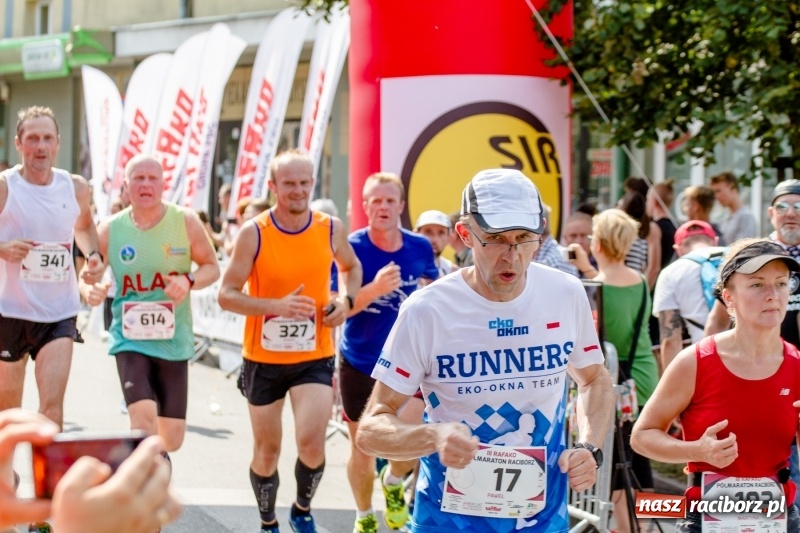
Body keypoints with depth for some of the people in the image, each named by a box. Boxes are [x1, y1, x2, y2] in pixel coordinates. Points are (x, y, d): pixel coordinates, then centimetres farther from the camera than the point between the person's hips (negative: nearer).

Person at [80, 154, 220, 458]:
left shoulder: (186, 222, -4)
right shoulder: (110, 230, -3)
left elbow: (212, 267, 4)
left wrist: (189, 280, -18)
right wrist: (89, 290, -17)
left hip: (174, 341, 1)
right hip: (130, 339, -1)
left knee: (172, 438, 8)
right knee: (144, 417, -24)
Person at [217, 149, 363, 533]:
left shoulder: (331, 229, -3)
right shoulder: (253, 234, -11)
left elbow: (351, 267, 18)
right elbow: (226, 296, -12)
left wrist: (345, 300, -3)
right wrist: (277, 305, -26)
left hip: (314, 357, 1)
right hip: (263, 358, 0)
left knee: (312, 442, -16)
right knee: (267, 450, 12)